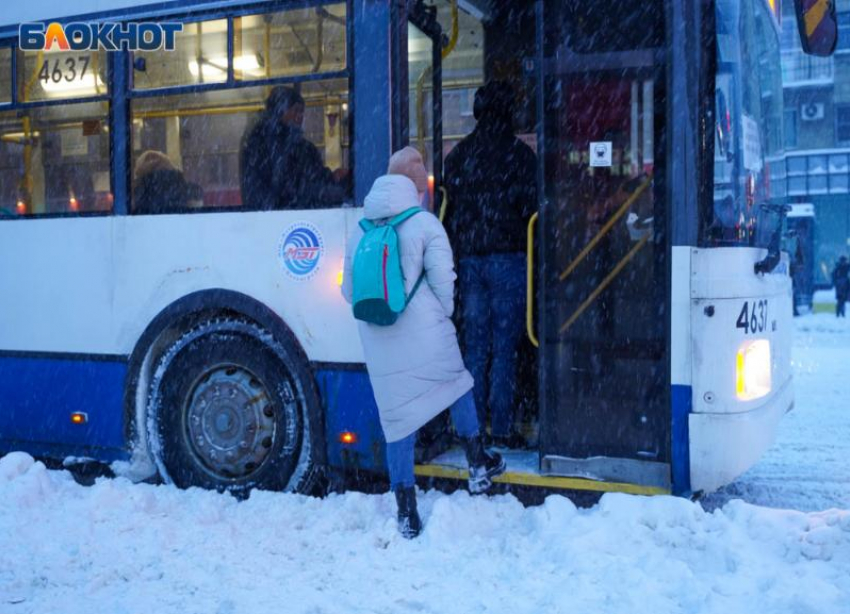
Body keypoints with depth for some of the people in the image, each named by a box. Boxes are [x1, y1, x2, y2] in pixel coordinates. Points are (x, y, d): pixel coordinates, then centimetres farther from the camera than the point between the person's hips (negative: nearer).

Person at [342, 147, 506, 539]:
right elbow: (443, 282, -8)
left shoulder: (359, 233, 11)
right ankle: (477, 466, 31)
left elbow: (349, 291, 14)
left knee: (397, 419, 9)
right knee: (458, 385, 24)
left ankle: (406, 513, 14)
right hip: (426, 339, -3)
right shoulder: (425, 224, -4)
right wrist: (444, 316, 9)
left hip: (379, 348, 4)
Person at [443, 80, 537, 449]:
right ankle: (501, 428, 3)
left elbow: (448, 207, 10)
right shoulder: (519, 154, -5)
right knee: (504, 346, 1)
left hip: (468, 259, 4)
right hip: (507, 257, -4)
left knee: (474, 346, 10)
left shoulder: (458, 154, 8)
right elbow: (531, 207, -6)